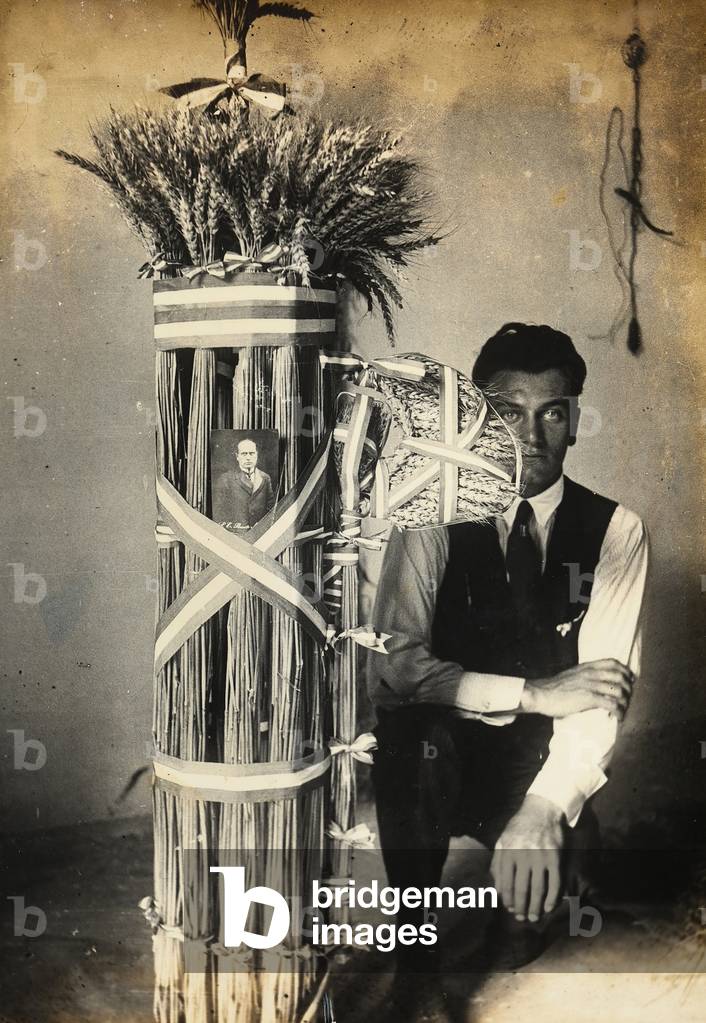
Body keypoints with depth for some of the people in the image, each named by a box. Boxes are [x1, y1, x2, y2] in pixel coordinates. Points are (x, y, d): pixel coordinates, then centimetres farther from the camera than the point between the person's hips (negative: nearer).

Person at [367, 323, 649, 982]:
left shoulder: (615, 531, -2)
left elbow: (606, 685, -13)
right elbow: (393, 663, -13)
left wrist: (543, 809, -29)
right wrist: (532, 693, -23)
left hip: (547, 764, 1)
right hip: (440, 755, 0)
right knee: (419, 737, -34)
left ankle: (516, 938, 9)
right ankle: (411, 942, -10)